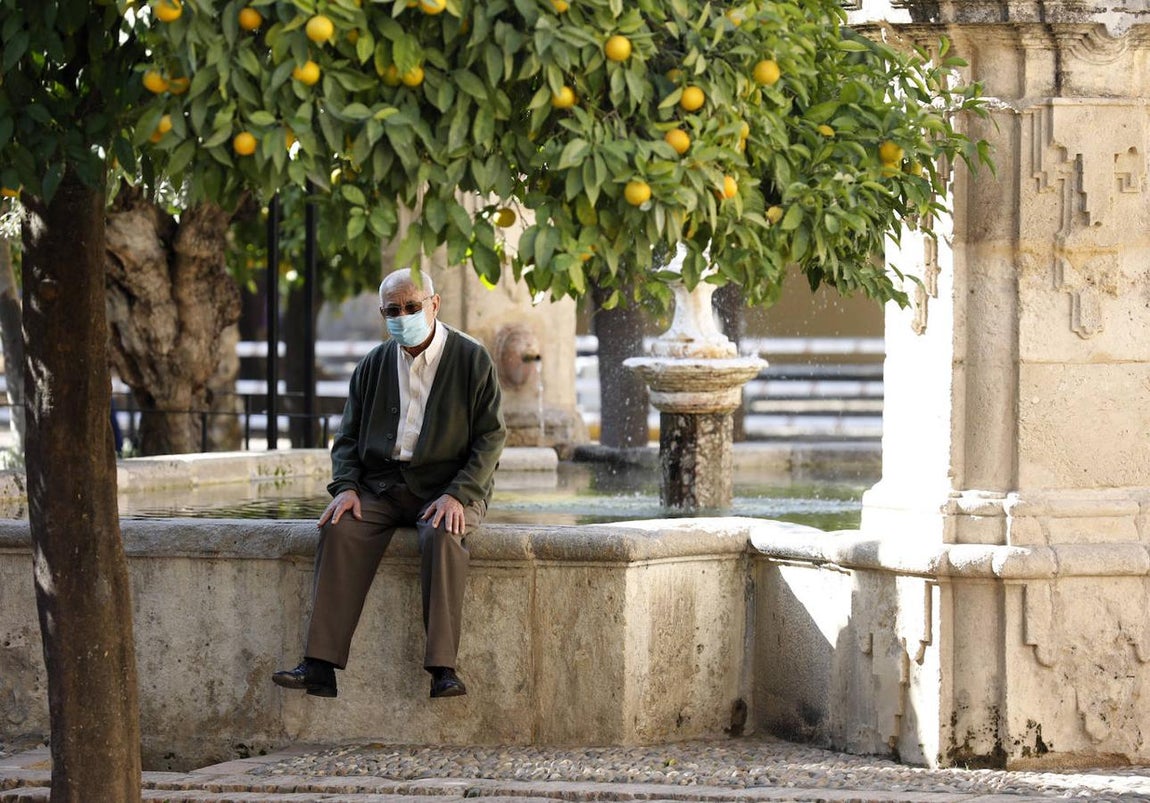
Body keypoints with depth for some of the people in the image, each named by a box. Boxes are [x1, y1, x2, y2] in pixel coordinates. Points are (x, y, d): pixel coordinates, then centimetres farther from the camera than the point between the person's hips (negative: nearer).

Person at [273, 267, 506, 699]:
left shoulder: (472, 360, 0)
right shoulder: (372, 367, 12)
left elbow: (490, 436, -4)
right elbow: (348, 437, 15)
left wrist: (457, 495, -17)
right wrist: (345, 487, -6)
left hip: (448, 488, -3)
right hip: (382, 485, 3)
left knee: (442, 536, -37)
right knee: (340, 530, -26)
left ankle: (443, 668, -39)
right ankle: (320, 667, -32)